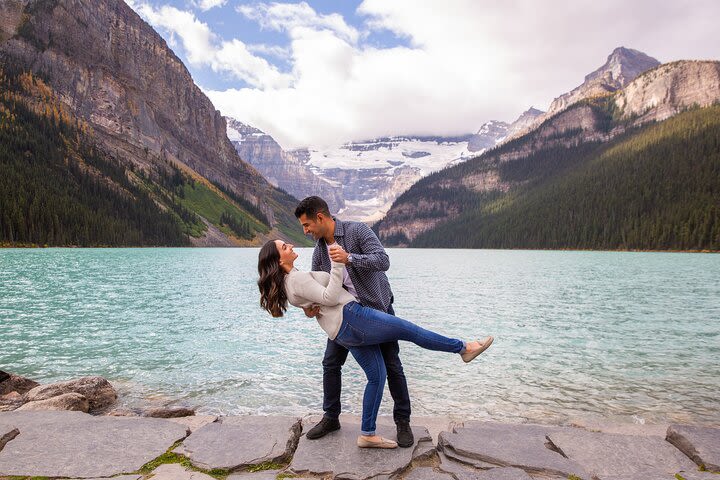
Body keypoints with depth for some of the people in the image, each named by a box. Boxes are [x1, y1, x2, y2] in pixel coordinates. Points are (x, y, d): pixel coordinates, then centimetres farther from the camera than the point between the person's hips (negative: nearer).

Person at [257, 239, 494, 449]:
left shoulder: (288, 283, 19)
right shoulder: (297, 279, -13)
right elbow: (330, 298, -18)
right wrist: (338, 263, -22)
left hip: (345, 333, 10)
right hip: (351, 318, -10)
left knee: (376, 376, 12)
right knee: (409, 329, -1)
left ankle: (368, 435, 18)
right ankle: (463, 347, 12)